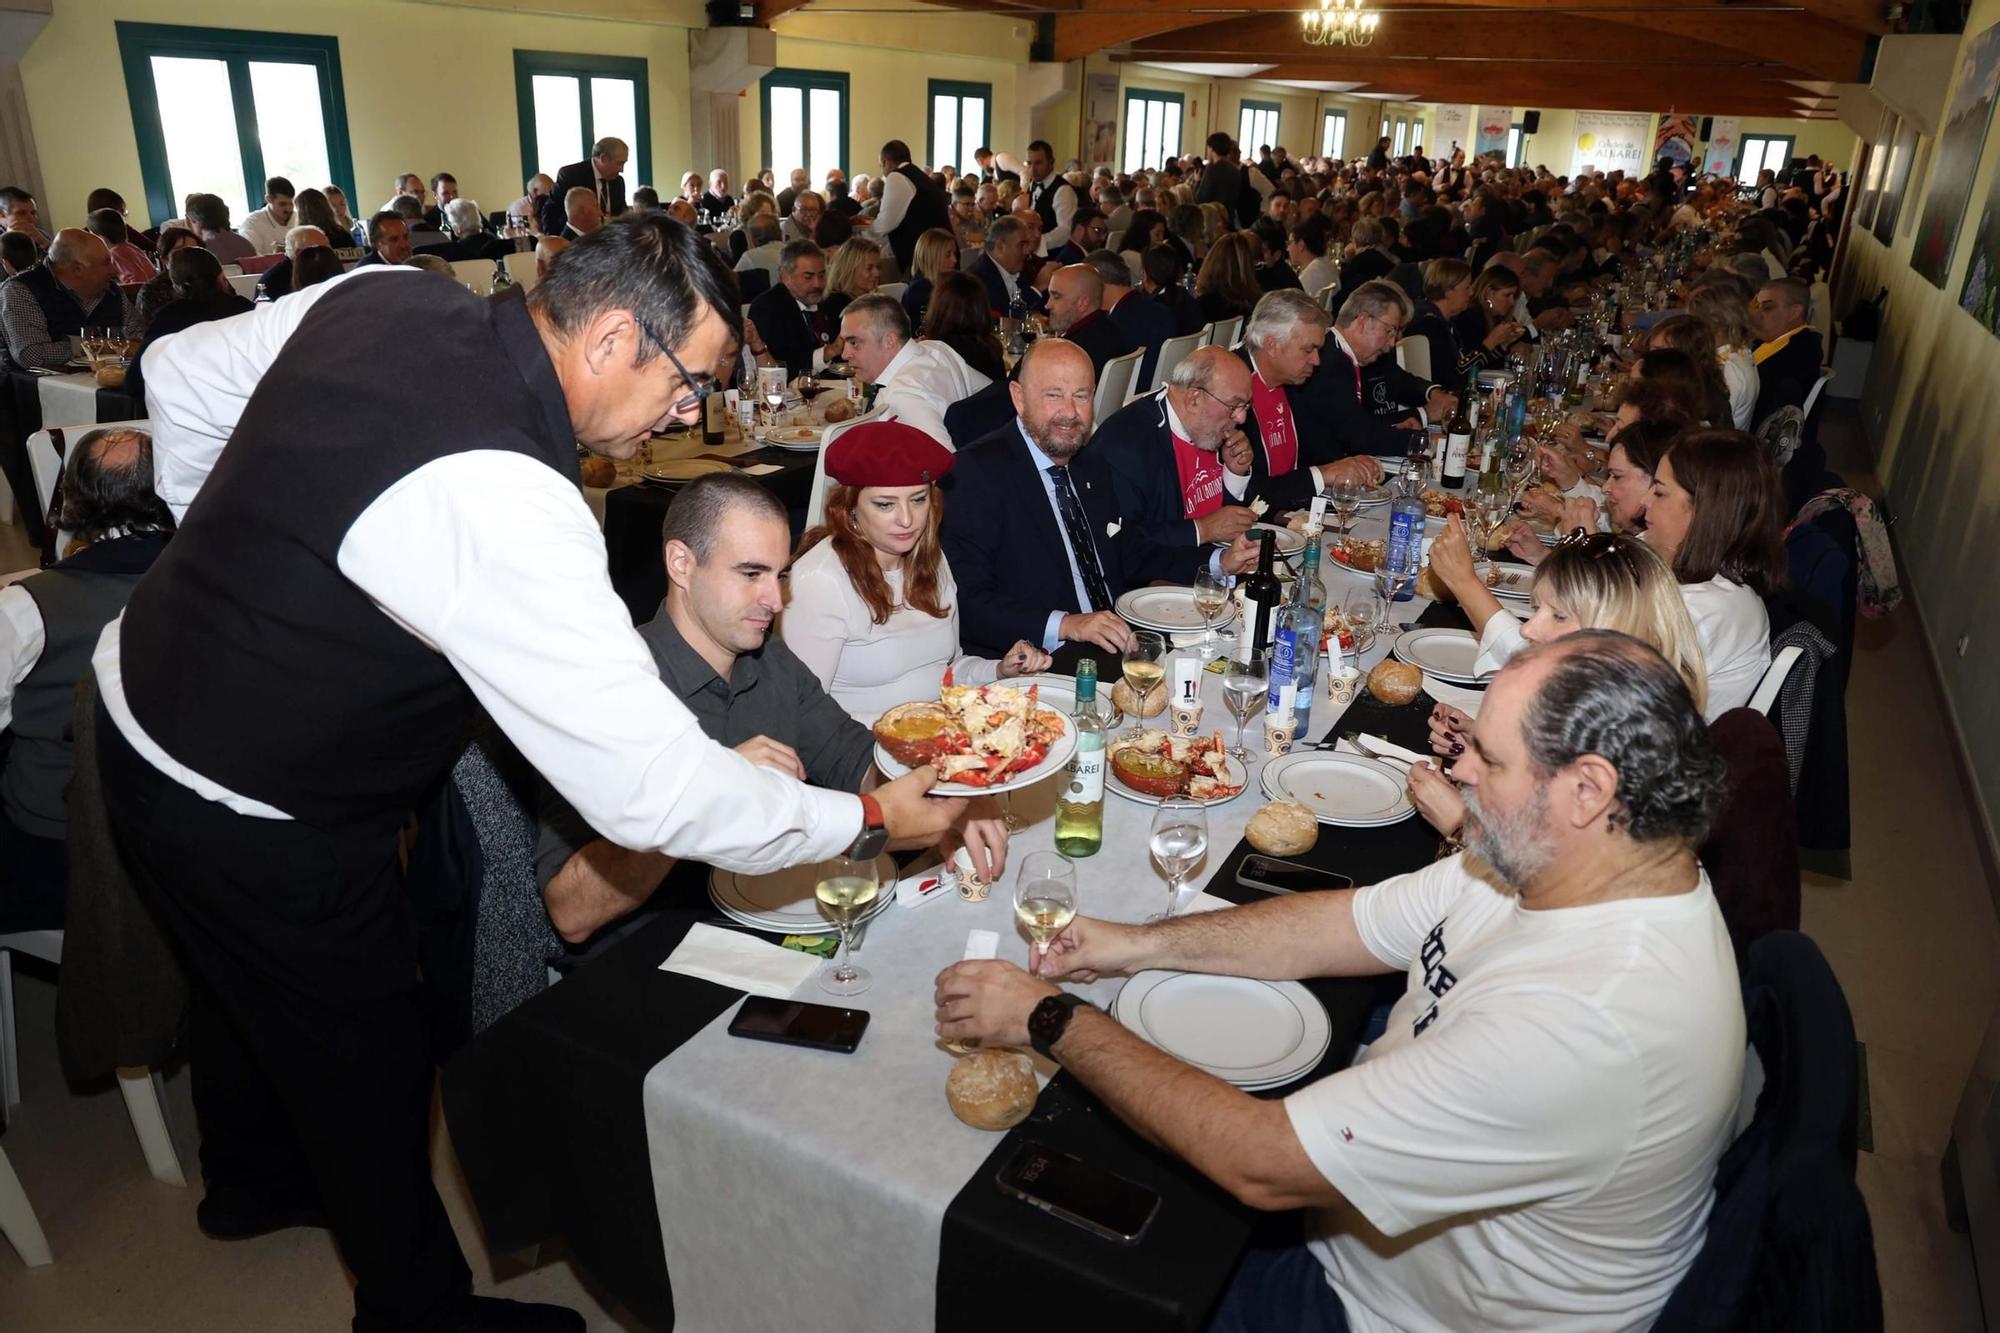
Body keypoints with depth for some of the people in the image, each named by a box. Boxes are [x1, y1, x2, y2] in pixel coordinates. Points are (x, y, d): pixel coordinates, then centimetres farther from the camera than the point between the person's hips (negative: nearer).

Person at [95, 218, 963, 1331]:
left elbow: (182, 377, 7)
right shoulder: (498, 502, -37)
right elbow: (653, 791, -36)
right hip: (254, 825, -9)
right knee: (368, 1064, 14)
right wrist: (871, 820, -24)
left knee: (248, 985, 32)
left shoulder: (381, 295, -10)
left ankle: (251, 1180, 61)